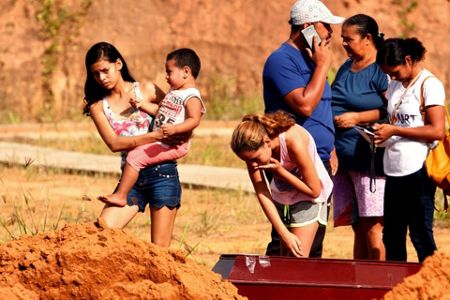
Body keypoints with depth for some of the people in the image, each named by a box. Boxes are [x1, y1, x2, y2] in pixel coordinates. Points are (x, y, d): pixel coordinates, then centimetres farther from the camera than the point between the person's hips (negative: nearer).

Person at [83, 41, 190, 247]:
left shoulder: (148, 91, 4)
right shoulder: (98, 107, 7)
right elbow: (114, 143, -7)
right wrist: (157, 135, -17)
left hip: (161, 173, -2)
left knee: (160, 248, -4)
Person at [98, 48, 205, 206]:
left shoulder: (192, 98, -15)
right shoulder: (174, 92, 17)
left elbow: (194, 120, -27)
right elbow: (159, 110, 24)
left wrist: (174, 129, -40)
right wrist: (142, 104, 11)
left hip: (173, 145, -11)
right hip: (158, 140, 11)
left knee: (135, 156, -19)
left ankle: (120, 196, -12)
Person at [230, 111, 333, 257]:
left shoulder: (293, 140, -34)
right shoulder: (253, 150, -20)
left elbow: (314, 190, -24)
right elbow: (262, 194, -15)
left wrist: (278, 170, -30)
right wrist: (285, 234, -22)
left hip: (308, 197, -5)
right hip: (281, 196, 5)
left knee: (297, 257, -15)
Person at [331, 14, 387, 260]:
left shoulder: (382, 70, -6)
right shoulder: (346, 68, 19)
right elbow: (336, 106, 27)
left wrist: (357, 117, -14)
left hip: (369, 158, -8)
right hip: (342, 157, 8)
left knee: (372, 227, -9)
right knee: (358, 228, 9)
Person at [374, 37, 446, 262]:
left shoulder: (430, 85, -8)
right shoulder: (395, 85, 16)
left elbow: (437, 131, -16)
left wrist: (394, 131, -15)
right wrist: (382, 130, 3)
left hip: (417, 170, -8)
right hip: (394, 171, 8)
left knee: (420, 235, -4)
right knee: (392, 235, 10)